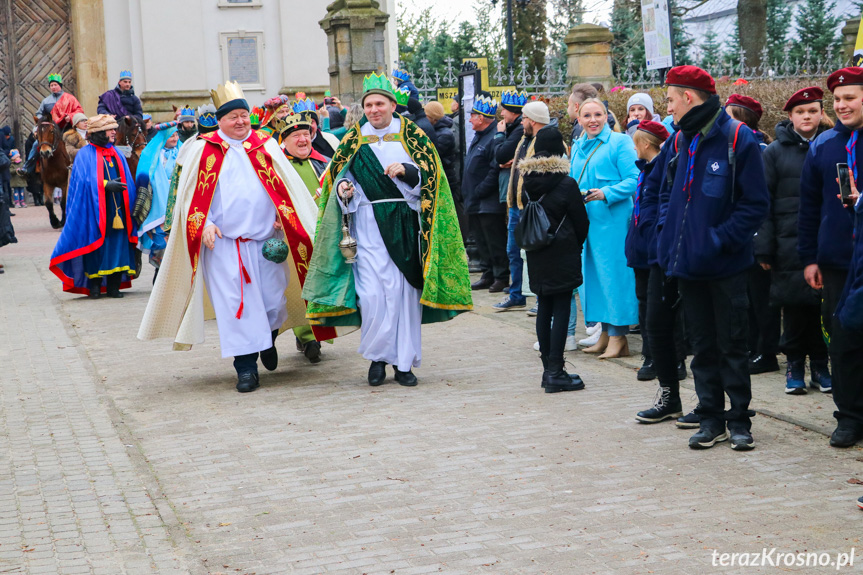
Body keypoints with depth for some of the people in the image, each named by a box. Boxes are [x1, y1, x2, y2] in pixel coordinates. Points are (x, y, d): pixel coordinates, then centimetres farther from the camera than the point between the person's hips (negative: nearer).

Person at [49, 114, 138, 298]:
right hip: (95, 211, -5)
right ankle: (94, 286, 3)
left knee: (117, 247, 0)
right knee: (96, 248, -5)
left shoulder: (116, 153, 17)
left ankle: (113, 287, 5)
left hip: (117, 212, 5)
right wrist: (105, 185, -22)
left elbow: (127, 181, 16)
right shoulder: (85, 154, 1)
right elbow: (85, 181, -10)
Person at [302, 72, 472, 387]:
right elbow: (337, 174, 16)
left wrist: (406, 170, -18)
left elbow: (430, 173, 0)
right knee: (371, 292, -10)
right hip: (368, 226, 0)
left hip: (404, 225, 0)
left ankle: (404, 362, 10)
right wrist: (343, 188, -6)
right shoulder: (354, 139, 9)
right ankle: (377, 356, 7)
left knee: (404, 290, 0)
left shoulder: (410, 135, 6)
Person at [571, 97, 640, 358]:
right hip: (583, 218, 7)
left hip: (612, 219, -7)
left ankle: (618, 337, -2)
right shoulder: (578, 147, 17)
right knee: (591, 273, 9)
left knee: (613, 273, -7)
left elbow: (634, 180, -11)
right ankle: (605, 332, 18)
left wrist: (606, 194, -21)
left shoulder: (619, 142, -4)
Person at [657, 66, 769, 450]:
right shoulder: (681, 141, 9)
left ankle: (739, 421, 14)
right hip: (688, 262, 6)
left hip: (726, 266, -6)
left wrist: (720, 239, -18)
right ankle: (711, 419, 19)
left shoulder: (737, 139, -11)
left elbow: (756, 204, -12)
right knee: (703, 346, 11)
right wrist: (666, 232, 5)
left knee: (732, 346, 4)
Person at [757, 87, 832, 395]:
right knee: (795, 306, 3)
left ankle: (820, 365, 15)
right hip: (790, 241, -1)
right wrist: (764, 248, -5)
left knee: (823, 305, 2)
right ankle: (795, 365, 15)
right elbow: (764, 202, 1)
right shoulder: (775, 152, 3)